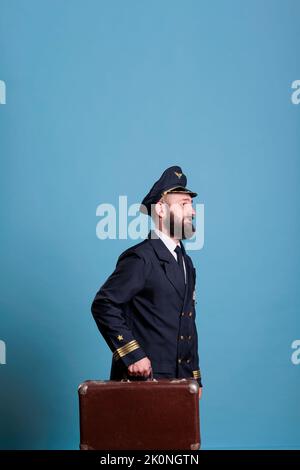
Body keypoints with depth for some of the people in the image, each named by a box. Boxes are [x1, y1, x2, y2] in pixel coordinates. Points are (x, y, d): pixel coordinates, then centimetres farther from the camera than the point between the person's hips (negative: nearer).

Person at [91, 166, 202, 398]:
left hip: (179, 379, 8)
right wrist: (132, 355, -20)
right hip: (143, 378, -8)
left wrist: (195, 378, 15)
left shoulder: (185, 261, 16)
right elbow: (103, 305, -18)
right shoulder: (140, 258, -12)